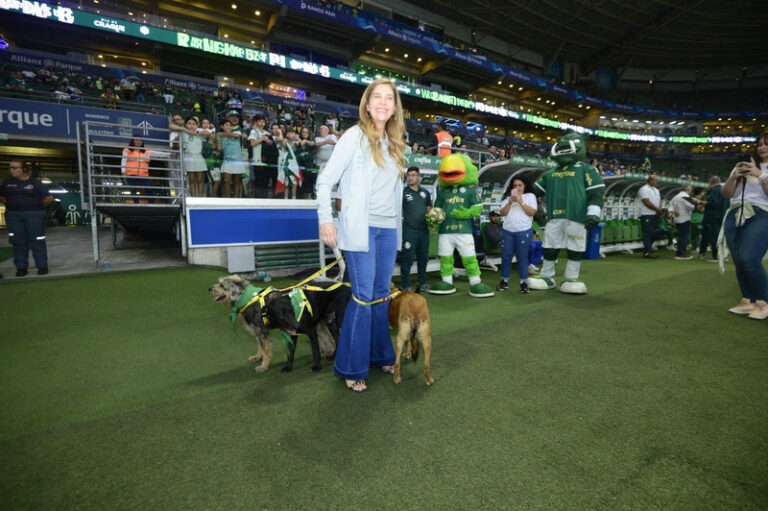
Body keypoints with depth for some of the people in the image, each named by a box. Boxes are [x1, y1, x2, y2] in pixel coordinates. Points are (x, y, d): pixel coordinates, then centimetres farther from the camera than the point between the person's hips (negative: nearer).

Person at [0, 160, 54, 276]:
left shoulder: (35, 183, -2)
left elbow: (49, 198, -1)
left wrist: (37, 206, 4)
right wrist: (13, 205, 8)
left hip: (34, 215, -4)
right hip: (13, 215, 4)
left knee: (37, 241, -2)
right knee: (18, 242, 5)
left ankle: (42, 266, 3)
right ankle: (21, 267, 11)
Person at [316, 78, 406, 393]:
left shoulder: (393, 143, 14)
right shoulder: (355, 136, -4)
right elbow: (325, 179, -7)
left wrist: (396, 223, 13)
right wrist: (326, 219, -13)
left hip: (388, 229, 6)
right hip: (361, 228, -6)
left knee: (381, 294, 12)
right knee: (363, 296, -5)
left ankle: (380, 355, 28)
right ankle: (350, 367, 9)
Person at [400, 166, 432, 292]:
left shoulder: (425, 192, 14)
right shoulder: (403, 192, 0)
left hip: (424, 230, 5)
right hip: (409, 230, -5)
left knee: (423, 257, 12)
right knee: (407, 258, -5)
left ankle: (423, 283, 24)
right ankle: (406, 285, 3)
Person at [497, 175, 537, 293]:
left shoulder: (530, 196, 7)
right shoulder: (508, 197, 14)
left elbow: (532, 212, -5)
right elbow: (502, 213, 6)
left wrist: (521, 201, -10)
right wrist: (510, 202, -7)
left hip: (524, 231, -3)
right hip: (507, 231, 3)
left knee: (522, 257, -1)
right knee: (506, 256, 4)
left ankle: (523, 283, 5)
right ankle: (504, 281, 13)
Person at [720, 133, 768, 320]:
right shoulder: (742, 167, 20)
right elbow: (726, 194, 13)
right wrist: (733, 177, -3)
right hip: (735, 216, 4)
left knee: (749, 259, -20)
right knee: (739, 262, -2)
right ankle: (748, 301, 7)